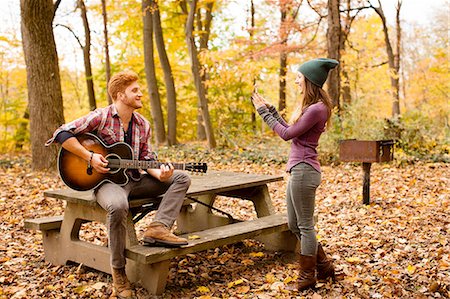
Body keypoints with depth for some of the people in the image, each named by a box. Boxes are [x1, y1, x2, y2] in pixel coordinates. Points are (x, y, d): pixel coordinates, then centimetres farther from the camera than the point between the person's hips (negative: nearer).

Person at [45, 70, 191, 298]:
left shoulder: (143, 125, 8)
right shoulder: (100, 117, -9)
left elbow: (146, 159, 9)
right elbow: (62, 134, -11)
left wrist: (159, 173, -12)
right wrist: (89, 157, -18)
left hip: (133, 179, 6)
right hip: (106, 180, -6)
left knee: (181, 179, -5)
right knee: (118, 206, -41)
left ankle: (158, 228, -25)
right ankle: (118, 272, -23)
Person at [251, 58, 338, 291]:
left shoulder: (316, 108, -17)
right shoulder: (311, 106, 14)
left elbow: (288, 134, -13)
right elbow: (290, 130, 17)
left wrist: (264, 112, -4)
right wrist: (270, 109, 16)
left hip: (304, 171, -10)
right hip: (298, 169, 10)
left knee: (305, 226, 3)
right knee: (294, 225, 17)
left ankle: (307, 278, 17)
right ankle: (323, 267, 29)